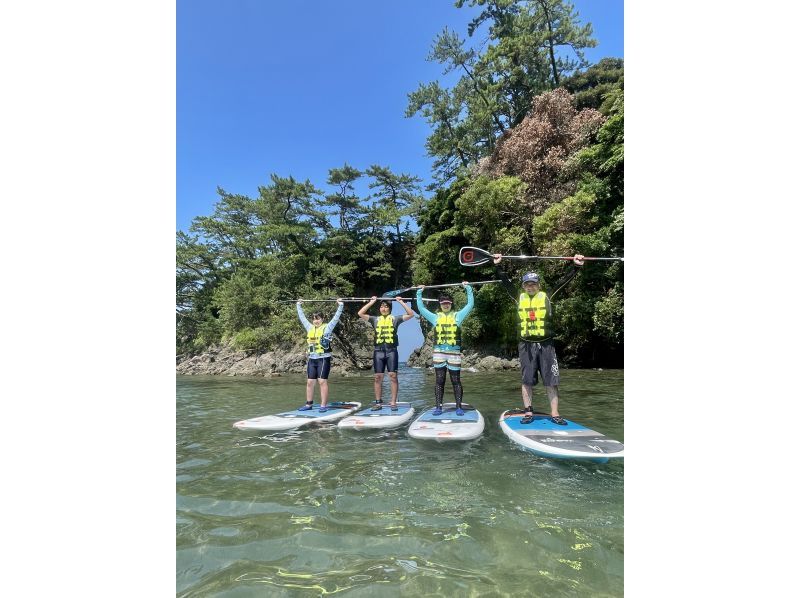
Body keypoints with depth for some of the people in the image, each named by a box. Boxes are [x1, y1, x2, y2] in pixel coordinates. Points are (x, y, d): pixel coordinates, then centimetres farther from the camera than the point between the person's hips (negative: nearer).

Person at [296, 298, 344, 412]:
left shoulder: (327, 327, -1)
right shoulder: (309, 328, 13)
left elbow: (336, 317, -6)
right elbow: (302, 317, 23)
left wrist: (341, 305, -9)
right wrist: (299, 306, 29)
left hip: (323, 359, -5)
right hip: (312, 359, 6)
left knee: (322, 381, -5)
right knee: (310, 382, 9)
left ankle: (323, 405, -1)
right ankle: (309, 404, 19)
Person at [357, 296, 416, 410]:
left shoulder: (395, 319, 9)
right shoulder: (375, 319, 13)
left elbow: (411, 314, 2)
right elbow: (360, 313, 5)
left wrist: (401, 302, 2)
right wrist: (371, 302, 7)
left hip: (391, 350, -2)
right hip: (378, 351, 2)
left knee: (393, 376, -3)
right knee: (378, 377, 3)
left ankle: (393, 402, 3)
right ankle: (378, 402, 12)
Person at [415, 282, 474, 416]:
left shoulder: (458, 316, 8)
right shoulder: (435, 317, 11)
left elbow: (470, 304, 5)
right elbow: (421, 307, 14)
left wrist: (468, 288, 5)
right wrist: (419, 292, 14)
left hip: (454, 353, -1)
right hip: (438, 353, 1)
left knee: (456, 381, 4)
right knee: (439, 381, 5)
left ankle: (458, 407, 10)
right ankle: (438, 407, 10)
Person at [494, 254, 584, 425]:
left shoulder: (546, 297, 4)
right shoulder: (519, 298, 7)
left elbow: (563, 281, 1)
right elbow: (505, 281, 9)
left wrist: (576, 266, -4)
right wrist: (497, 265, 6)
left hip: (545, 345, -1)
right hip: (526, 345, 1)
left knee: (550, 381, 4)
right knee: (527, 381, 6)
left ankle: (554, 414, 13)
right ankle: (528, 413, 15)